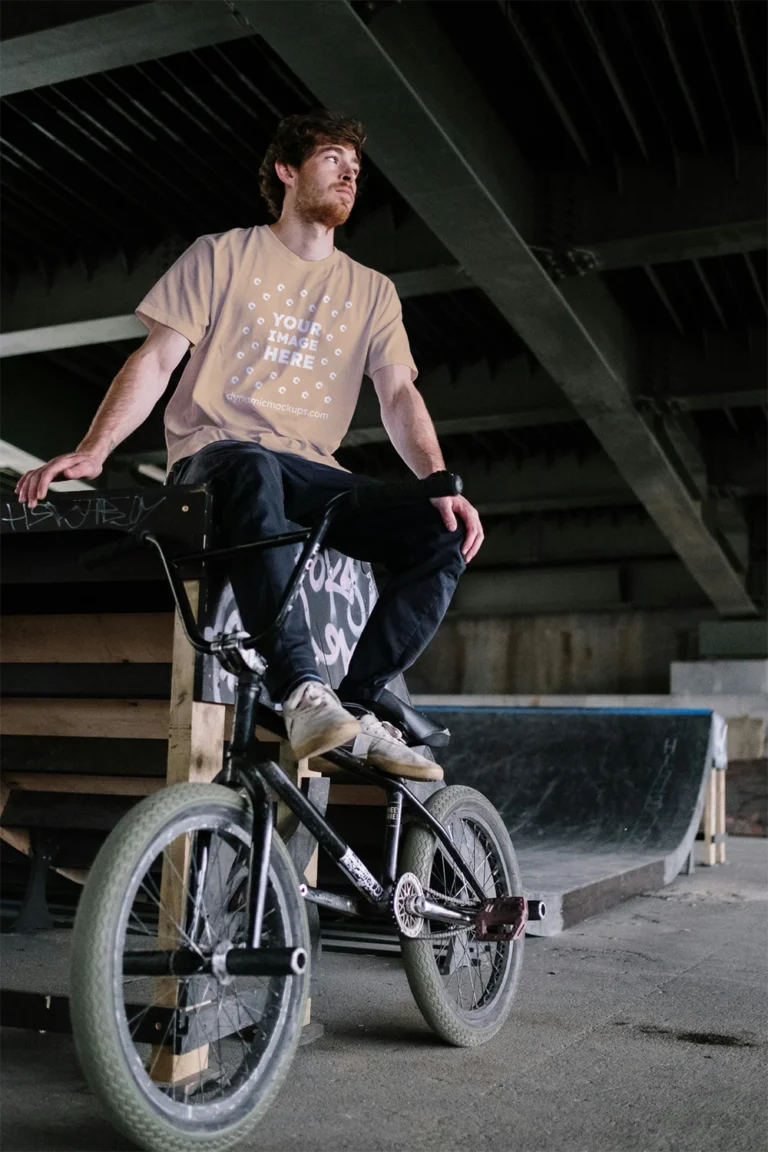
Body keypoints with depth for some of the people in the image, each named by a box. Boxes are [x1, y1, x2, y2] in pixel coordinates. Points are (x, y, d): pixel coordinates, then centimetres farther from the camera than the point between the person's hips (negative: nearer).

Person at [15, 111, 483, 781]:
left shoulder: (372, 291, 17)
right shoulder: (223, 255, 9)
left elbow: (399, 396, 6)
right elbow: (156, 359, 1)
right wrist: (94, 449, -15)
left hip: (309, 472, 4)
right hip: (215, 454, -4)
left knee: (445, 538, -21)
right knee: (254, 471, -42)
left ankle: (356, 707, -22)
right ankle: (303, 693, -46)